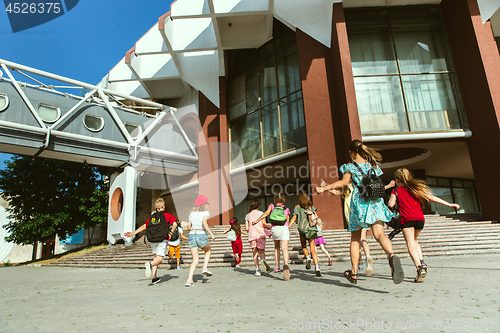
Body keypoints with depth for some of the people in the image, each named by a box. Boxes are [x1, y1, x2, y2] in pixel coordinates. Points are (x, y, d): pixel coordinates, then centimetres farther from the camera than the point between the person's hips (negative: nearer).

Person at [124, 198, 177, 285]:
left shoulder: (152, 216, 13)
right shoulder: (167, 215, 4)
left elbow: (143, 226, 8)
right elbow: (175, 224, -5)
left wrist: (133, 233, 12)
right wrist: (170, 233, 8)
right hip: (162, 239, -4)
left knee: (155, 257, 16)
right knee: (159, 259, -3)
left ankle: (154, 278, 12)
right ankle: (150, 264, -35)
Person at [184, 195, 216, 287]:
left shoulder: (192, 212, 14)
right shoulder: (205, 212, 0)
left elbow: (189, 227, 12)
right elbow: (204, 222, -19)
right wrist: (211, 234, -18)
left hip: (191, 235, 4)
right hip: (201, 235, -4)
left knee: (195, 260, 10)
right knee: (208, 251, 26)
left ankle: (189, 280, -3)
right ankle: (205, 268, 8)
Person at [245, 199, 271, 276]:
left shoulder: (248, 215, 11)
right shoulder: (261, 213, 6)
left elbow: (246, 228, 7)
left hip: (252, 235, 1)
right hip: (261, 234, -1)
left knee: (255, 253, 7)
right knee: (261, 251, 8)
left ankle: (257, 269, -4)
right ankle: (263, 259, -25)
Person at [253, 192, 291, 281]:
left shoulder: (272, 206, 23)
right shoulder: (286, 210, 27)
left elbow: (266, 213, 4)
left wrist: (257, 221, 8)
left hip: (274, 228, 0)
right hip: (284, 228, 0)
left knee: (276, 247, 23)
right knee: (284, 248, -14)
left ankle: (277, 266, 14)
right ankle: (286, 265, -40)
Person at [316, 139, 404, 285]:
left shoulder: (351, 166, 2)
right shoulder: (373, 164, 16)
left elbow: (344, 181, -12)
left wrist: (324, 188, -11)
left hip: (359, 200, -3)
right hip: (375, 201, 3)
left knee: (355, 239, 9)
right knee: (379, 234, -9)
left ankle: (354, 273, 14)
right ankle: (391, 256, -41)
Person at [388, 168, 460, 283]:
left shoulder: (396, 191, 7)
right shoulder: (415, 188, 18)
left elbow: (391, 204, -4)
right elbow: (431, 197, 12)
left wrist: (392, 197, 18)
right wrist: (449, 204, 14)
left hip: (407, 219, -5)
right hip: (420, 218, 5)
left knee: (410, 244, -8)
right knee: (414, 240, 26)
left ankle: (419, 268, -27)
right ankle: (422, 262, 8)